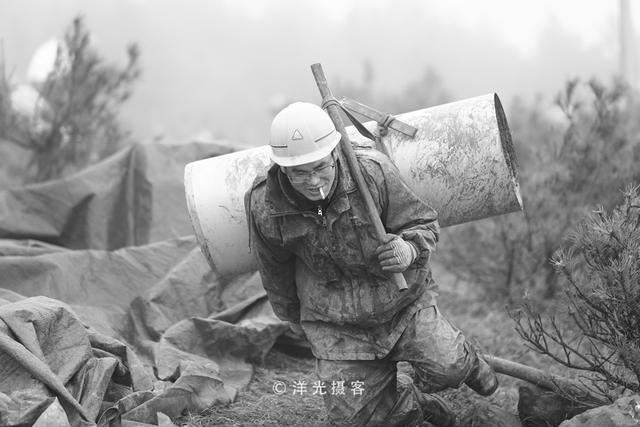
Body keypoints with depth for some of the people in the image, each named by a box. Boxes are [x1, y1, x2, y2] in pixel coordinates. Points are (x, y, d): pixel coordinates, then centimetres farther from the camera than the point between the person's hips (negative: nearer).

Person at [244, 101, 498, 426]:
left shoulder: (372, 172, -23)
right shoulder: (265, 209, -19)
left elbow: (424, 224, -10)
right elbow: (275, 271, 2)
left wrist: (408, 250, -35)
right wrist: (296, 321, 18)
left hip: (402, 301, -1)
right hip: (336, 324, 1)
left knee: (445, 370, -19)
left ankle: (465, 362, 21)